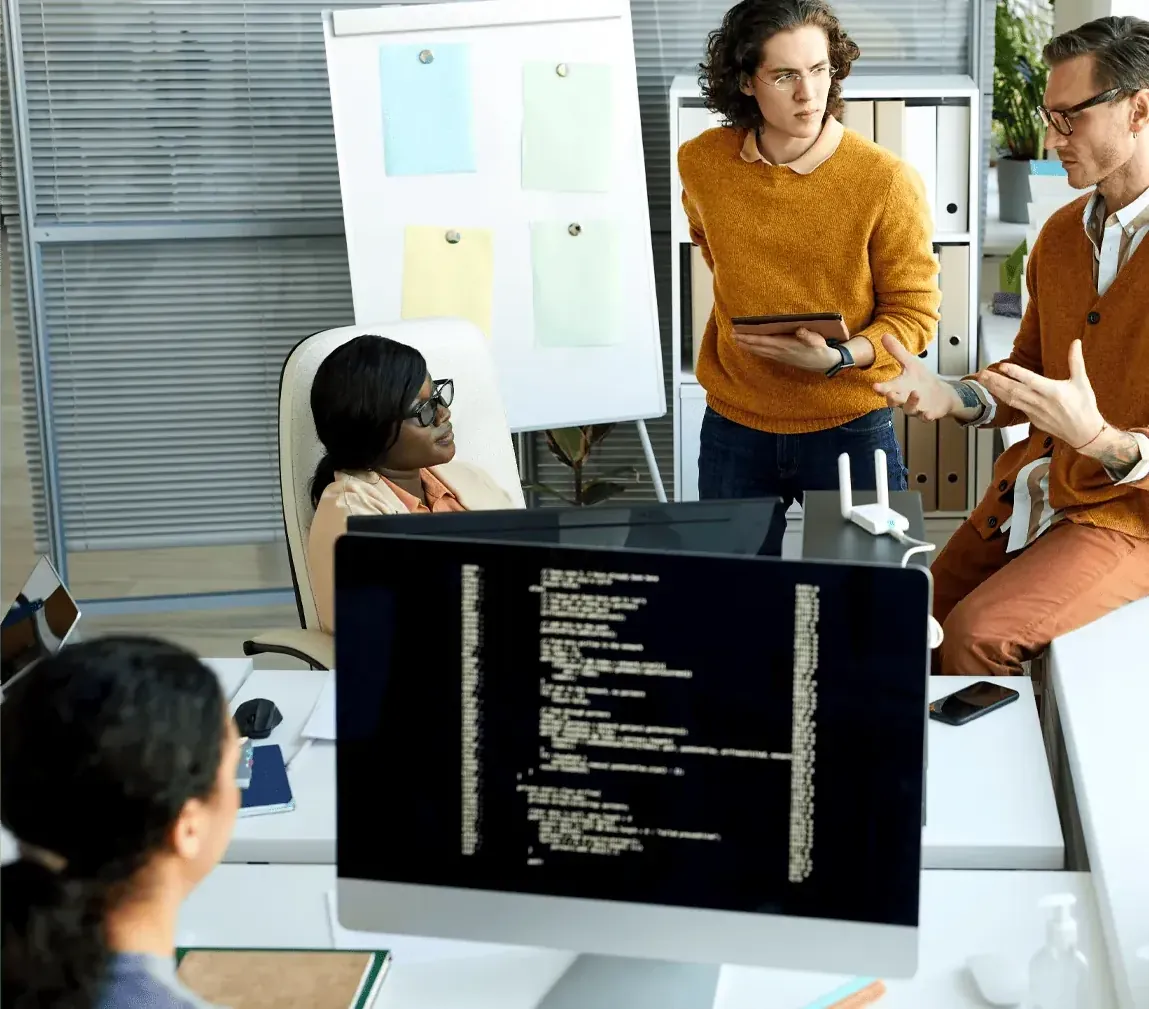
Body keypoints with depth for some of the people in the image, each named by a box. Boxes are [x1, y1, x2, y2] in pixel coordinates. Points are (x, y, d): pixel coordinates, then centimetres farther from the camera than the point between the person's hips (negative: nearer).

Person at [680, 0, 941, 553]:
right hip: (733, 425, 3)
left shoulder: (887, 181, -16)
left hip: (849, 428, -3)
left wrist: (838, 358, -25)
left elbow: (913, 314, -10)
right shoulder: (700, 162, -5)